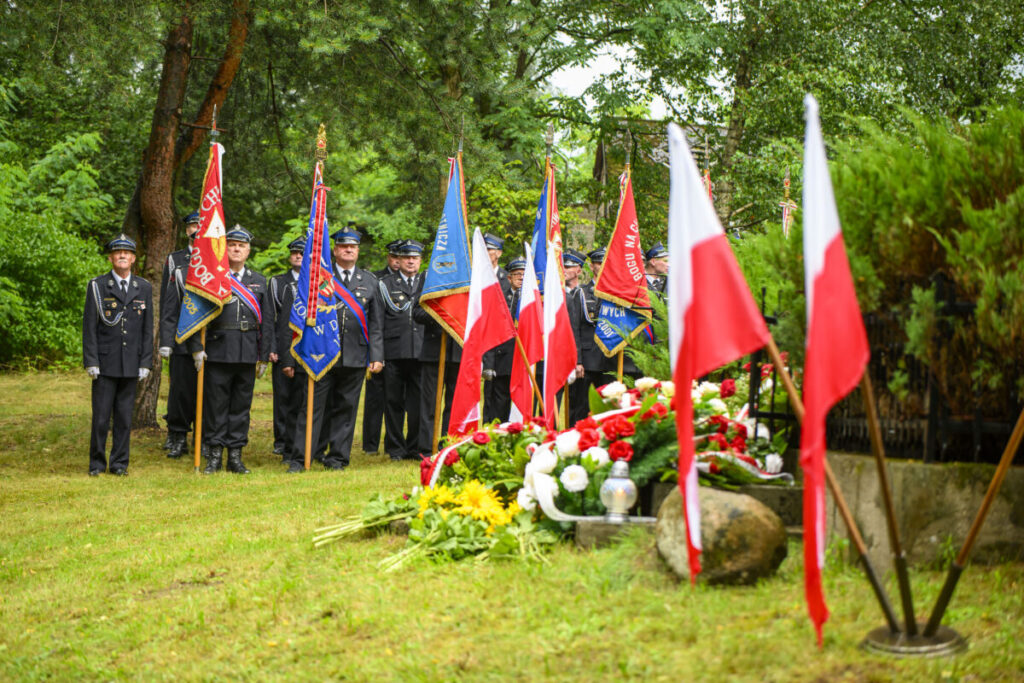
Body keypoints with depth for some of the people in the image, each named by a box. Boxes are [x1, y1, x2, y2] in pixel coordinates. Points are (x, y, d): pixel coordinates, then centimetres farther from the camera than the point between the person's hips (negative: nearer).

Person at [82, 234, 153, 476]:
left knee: (124, 417, 6)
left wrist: (146, 363, 3)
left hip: (131, 365, 2)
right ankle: (97, 463, 10)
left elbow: (148, 328, 9)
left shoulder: (144, 288, 9)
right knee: (101, 417, -1)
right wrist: (91, 362, -7)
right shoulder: (97, 286, 1)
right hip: (105, 364, -2)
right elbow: (89, 326, -1)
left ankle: (120, 463, 14)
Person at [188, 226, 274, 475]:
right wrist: (197, 348, -10)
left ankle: (235, 456, 14)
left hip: (248, 353, 3)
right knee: (216, 405, 0)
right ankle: (214, 455, 8)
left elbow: (267, 321, 11)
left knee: (241, 405, 7)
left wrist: (265, 356, 7)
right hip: (218, 351, -3)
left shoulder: (259, 281, 12)